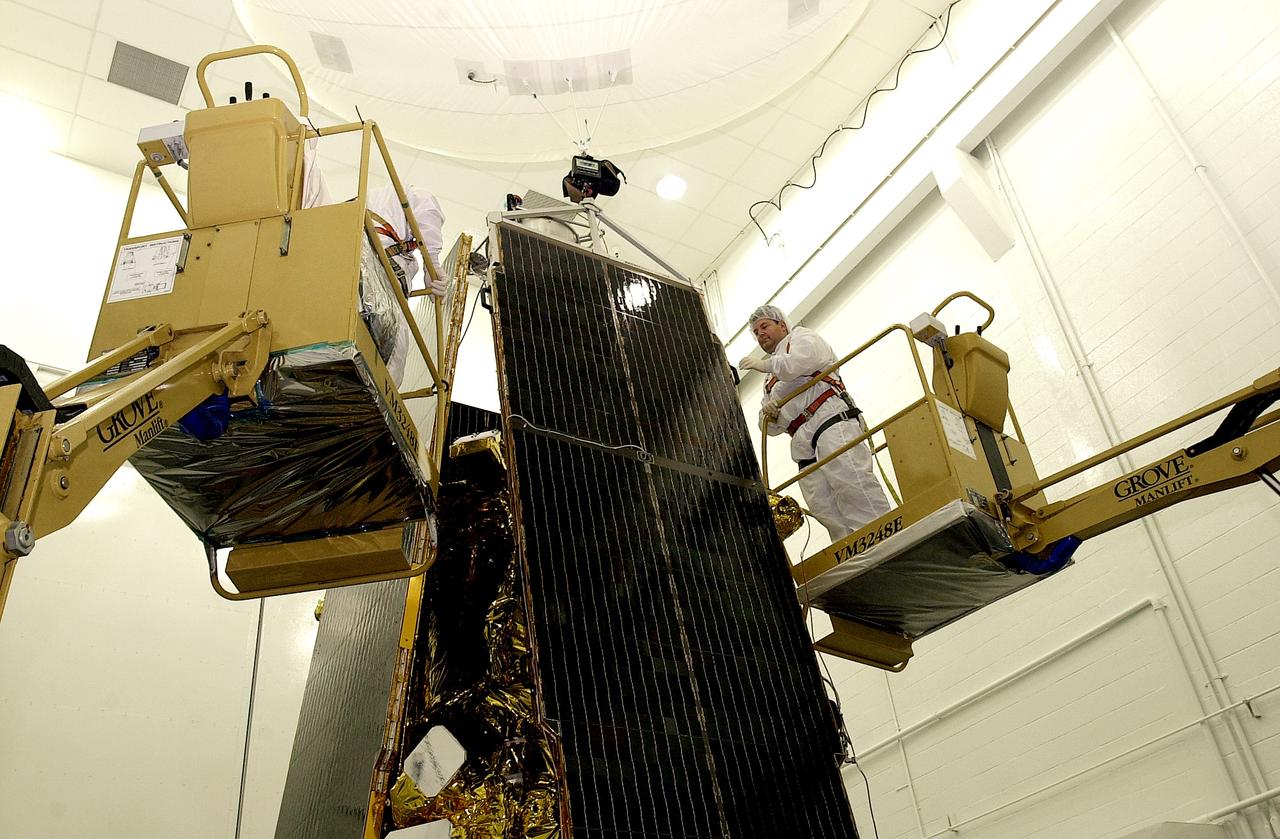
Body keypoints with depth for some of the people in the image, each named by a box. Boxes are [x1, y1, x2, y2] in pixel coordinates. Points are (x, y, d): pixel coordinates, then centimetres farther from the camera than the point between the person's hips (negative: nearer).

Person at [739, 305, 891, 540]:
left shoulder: (802, 336, 19)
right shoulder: (771, 380, 38)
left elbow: (803, 361, -7)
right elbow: (771, 427, 31)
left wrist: (765, 364, 4)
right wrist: (768, 414, 8)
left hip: (830, 418, -7)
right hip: (803, 443, 7)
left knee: (849, 482, -25)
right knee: (821, 504, -13)